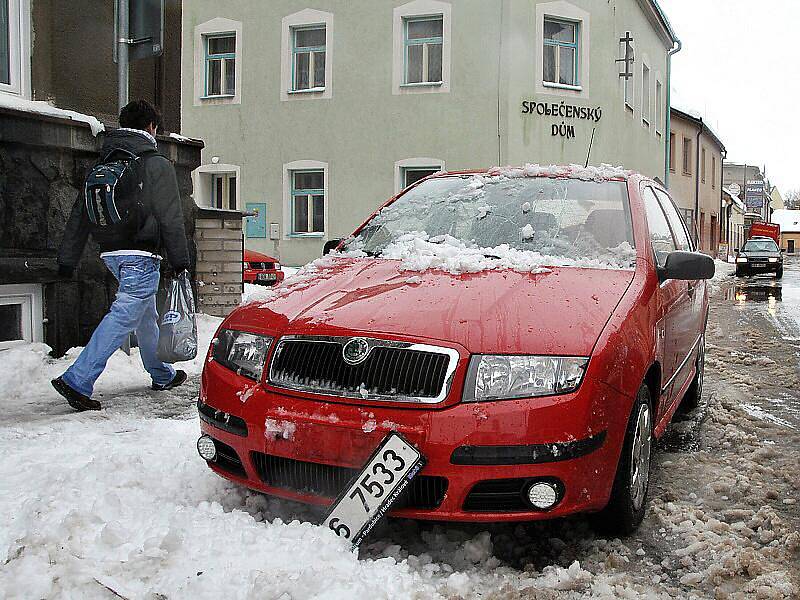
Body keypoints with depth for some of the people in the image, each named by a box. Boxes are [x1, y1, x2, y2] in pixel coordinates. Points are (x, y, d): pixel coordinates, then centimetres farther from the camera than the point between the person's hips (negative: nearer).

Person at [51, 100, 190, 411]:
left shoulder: (102, 165, 14)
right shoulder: (157, 164, -6)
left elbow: (79, 215, 12)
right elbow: (170, 218, -9)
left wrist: (67, 260, 14)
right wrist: (180, 260, -3)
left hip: (111, 254, 8)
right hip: (141, 255, -8)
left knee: (146, 313, 21)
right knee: (123, 316, -10)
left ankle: (162, 374, 34)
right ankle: (77, 381, -17)